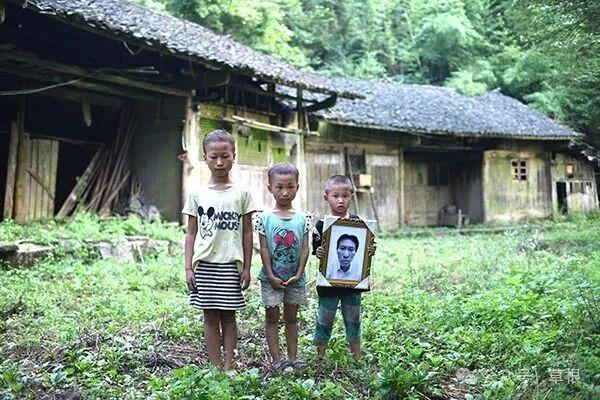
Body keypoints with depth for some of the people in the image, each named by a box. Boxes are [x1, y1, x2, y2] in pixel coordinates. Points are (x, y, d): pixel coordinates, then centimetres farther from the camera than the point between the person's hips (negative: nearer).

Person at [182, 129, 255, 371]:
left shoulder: (241, 193, 2)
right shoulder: (197, 194, 4)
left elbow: (247, 233, 4)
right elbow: (191, 234, 6)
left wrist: (247, 267, 1)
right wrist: (188, 268, 0)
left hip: (231, 265, -1)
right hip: (205, 264, 1)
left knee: (228, 315, 6)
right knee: (210, 317, 7)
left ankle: (228, 366, 15)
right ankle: (215, 367, 15)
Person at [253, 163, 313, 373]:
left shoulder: (303, 218, -2)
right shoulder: (265, 217, -7)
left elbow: (304, 249, -2)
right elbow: (264, 249, -7)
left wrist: (298, 275, -10)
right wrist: (271, 275, -12)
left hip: (295, 278, 2)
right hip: (271, 277, -2)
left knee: (291, 318, 12)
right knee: (272, 318, 5)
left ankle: (293, 358, 20)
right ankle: (276, 359, 12)